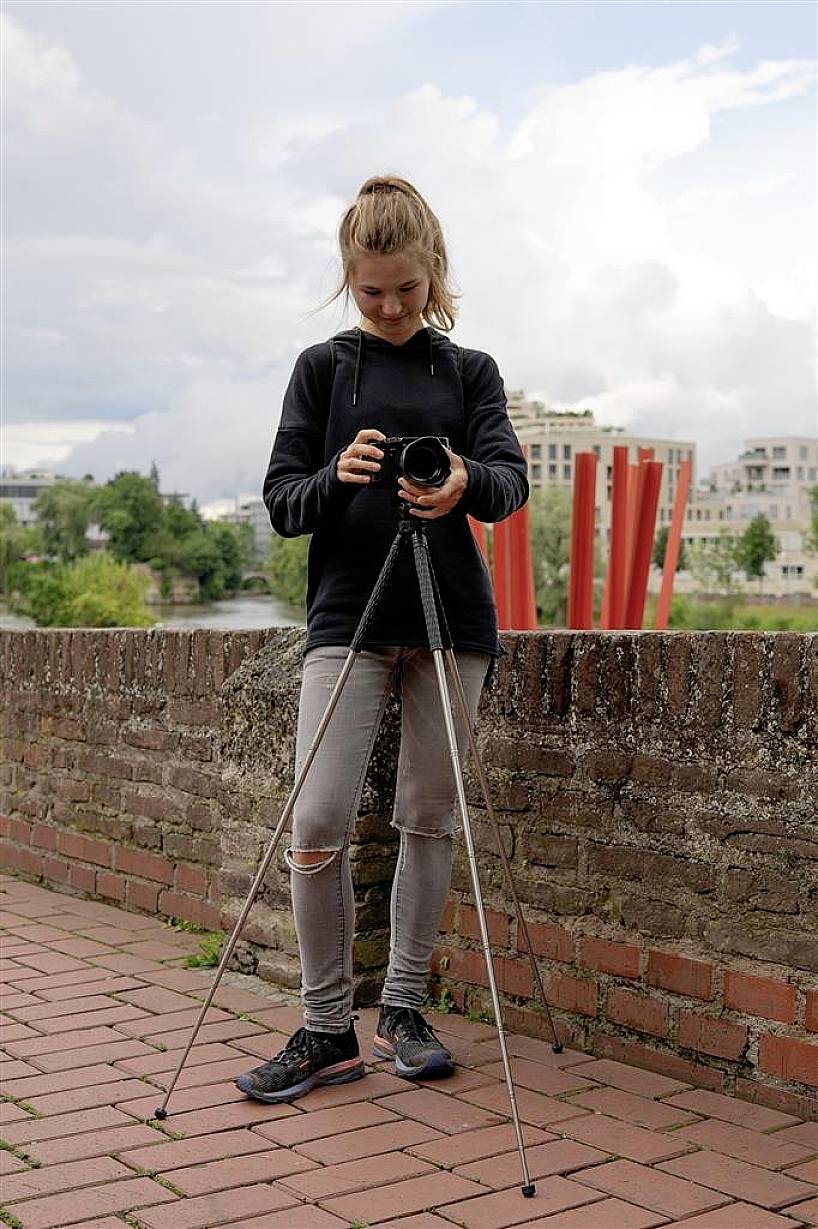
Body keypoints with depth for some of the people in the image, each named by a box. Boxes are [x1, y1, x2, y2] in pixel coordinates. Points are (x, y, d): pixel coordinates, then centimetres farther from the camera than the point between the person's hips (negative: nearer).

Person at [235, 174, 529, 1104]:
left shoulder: (470, 371, 12)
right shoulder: (323, 368, 10)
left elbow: (511, 480, -3)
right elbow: (281, 498, 3)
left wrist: (467, 480, -27)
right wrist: (337, 477, -19)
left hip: (450, 617, 1)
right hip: (347, 616, -1)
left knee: (428, 819, 5)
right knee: (318, 823, -11)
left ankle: (403, 1008, 19)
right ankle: (328, 1028, 3)